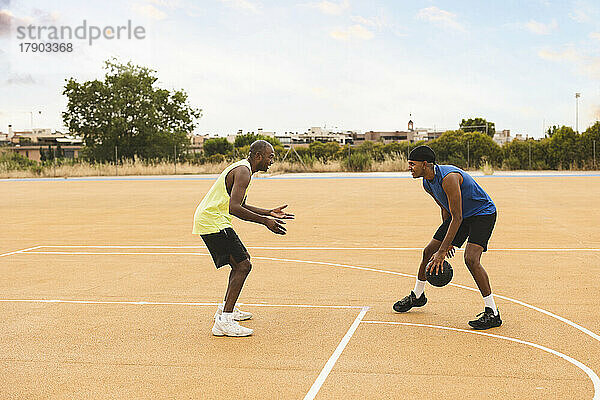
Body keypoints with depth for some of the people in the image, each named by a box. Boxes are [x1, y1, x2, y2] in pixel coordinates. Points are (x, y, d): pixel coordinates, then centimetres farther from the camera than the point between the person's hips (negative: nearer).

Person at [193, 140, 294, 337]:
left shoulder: (242, 168, 18)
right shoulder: (243, 172, -16)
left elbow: (240, 205, 26)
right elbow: (234, 208, -27)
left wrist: (270, 213, 22)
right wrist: (265, 221, -24)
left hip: (207, 219, 11)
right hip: (213, 222, -11)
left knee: (243, 260, 20)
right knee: (243, 265, -14)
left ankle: (226, 308, 32)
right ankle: (223, 322, -16)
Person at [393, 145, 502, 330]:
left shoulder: (448, 178, -33)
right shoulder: (427, 183, -4)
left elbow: (457, 218, -33)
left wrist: (442, 251, -33)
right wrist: (446, 240, 17)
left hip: (483, 214, -9)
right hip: (459, 214, 9)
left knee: (471, 259, -26)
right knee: (429, 251, 7)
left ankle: (492, 313, -16)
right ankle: (417, 296, 29)